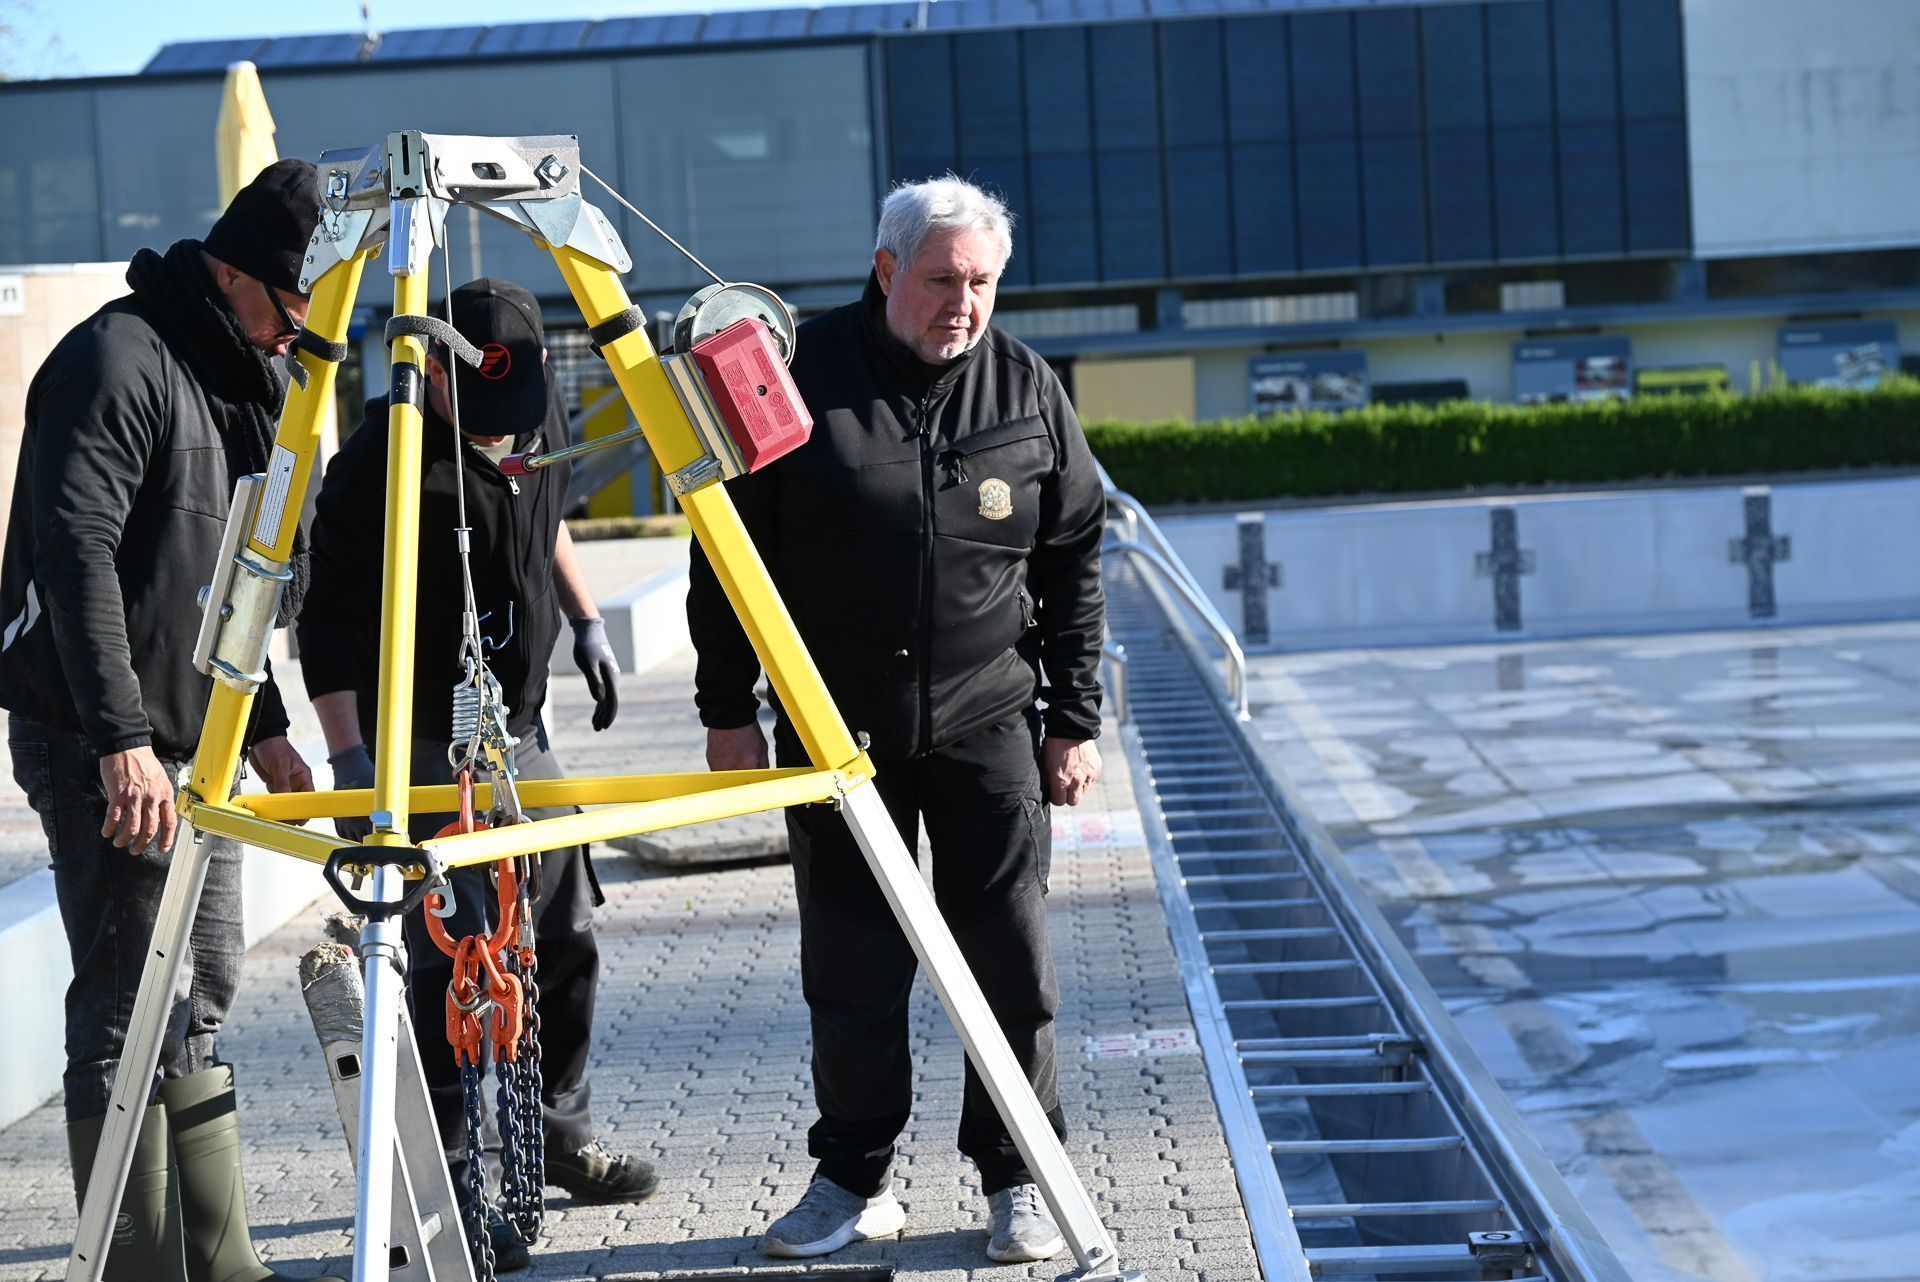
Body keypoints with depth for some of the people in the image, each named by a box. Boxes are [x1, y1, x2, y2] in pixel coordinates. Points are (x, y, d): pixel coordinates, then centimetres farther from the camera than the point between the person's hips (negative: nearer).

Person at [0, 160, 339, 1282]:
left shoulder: (245, 374, 16)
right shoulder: (120, 359, -14)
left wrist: (264, 723, 18)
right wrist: (122, 739, -28)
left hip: (197, 737, 10)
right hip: (101, 741, -10)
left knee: (201, 999, 13)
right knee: (127, 1013, -8)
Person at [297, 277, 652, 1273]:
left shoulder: (543, 422, 0)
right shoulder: (381, 465, -21)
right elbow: (329, 622, -20)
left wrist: (587, 622, 17)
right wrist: (348, 753, -25)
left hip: (519, 735, 8)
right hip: (424, 749, -8)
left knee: (564, 938, 15)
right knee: (458, 962, -12)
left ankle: (555, 1131, 32)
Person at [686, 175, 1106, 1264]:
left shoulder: (1027, 389, 2)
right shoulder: (800, 375, -4)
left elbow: (1074, 562, 8)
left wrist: (1077, 718, 4)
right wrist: (728, 710, -2)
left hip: (988, 725, 1)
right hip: (837, 727, -1)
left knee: (1012, 961, 1)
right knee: (850, 970, 5)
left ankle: (1020, 1181, 14)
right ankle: (855, 1179, 19)